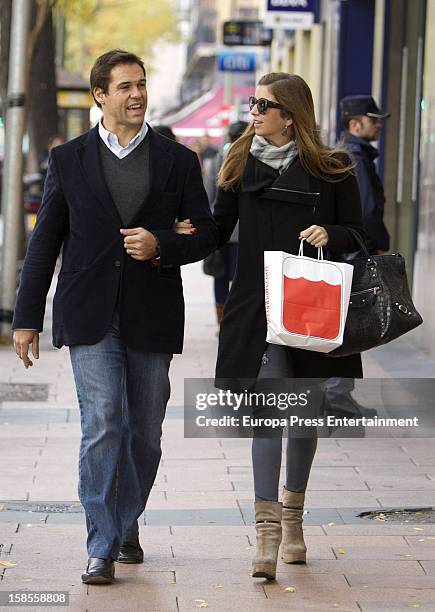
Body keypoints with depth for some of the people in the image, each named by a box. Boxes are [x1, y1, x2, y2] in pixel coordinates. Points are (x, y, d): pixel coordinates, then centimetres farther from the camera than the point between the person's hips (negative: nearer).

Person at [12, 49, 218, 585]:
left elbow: (206, 233, 8)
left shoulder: (178, 161, 6)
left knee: (144, 434, 9)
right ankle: (102, 548, -7)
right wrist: (27, 318, 4)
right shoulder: (69, 160, 5)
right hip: (90, 318, -2)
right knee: (102, 427, -11)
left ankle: (126, 527, 29)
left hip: (151, 318, 2)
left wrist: (161, 245, -13)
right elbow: (45, 241, 6)